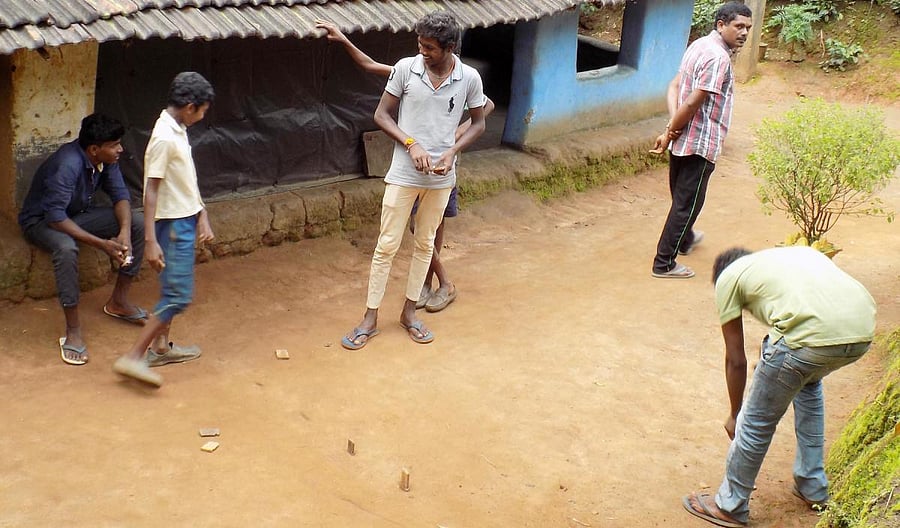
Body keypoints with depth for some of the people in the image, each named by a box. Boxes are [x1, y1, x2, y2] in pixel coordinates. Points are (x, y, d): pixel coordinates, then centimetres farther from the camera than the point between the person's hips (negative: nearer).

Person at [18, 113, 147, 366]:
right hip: (42, 220, -7)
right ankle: (73, 331, -31)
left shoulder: (106, 159, -12)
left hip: (80, 213, 7)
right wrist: (102, 244, -39)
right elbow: (55, 217, -36)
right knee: (66, 248, -40)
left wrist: (124, 231, -25)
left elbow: (120, 194, -5)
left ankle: (118, 301, 4)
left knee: (138, 223, -10)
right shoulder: (67, 165, -34)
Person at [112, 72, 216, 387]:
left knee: (172, 289, 18)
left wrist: (202, 215, 17)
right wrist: (151, 242, -24)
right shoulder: (164, 138, -22)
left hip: (186, 221, 10)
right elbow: (151, 191, -23)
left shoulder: (178, 130, 8)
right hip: (173, 225, -10)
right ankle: (133, 357, -5)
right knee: (178, 295, -8)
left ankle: (161, 347, 31)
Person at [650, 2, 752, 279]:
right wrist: (669, 134, -13)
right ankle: (664, 264, 6)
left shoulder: (699, 45, 9)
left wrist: (673, 124, -8)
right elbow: (693, 103, -25)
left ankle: (685, 239, 49)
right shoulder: (718, 58, -21)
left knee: (682, 196, 26)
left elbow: (675, 86, 6)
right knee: (687, 203, 0)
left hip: (682, 140, 10)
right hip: (701, 143, -10)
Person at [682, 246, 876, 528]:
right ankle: (812, 489, 43)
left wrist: (734, 414, 35)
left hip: (811, 336, -7)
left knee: (757, 420, 14)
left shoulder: (728, 277, 20)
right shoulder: (797, 252, 36)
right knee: (808, 380, 36)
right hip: (863, 333, 7)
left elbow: (736, 360, 22)